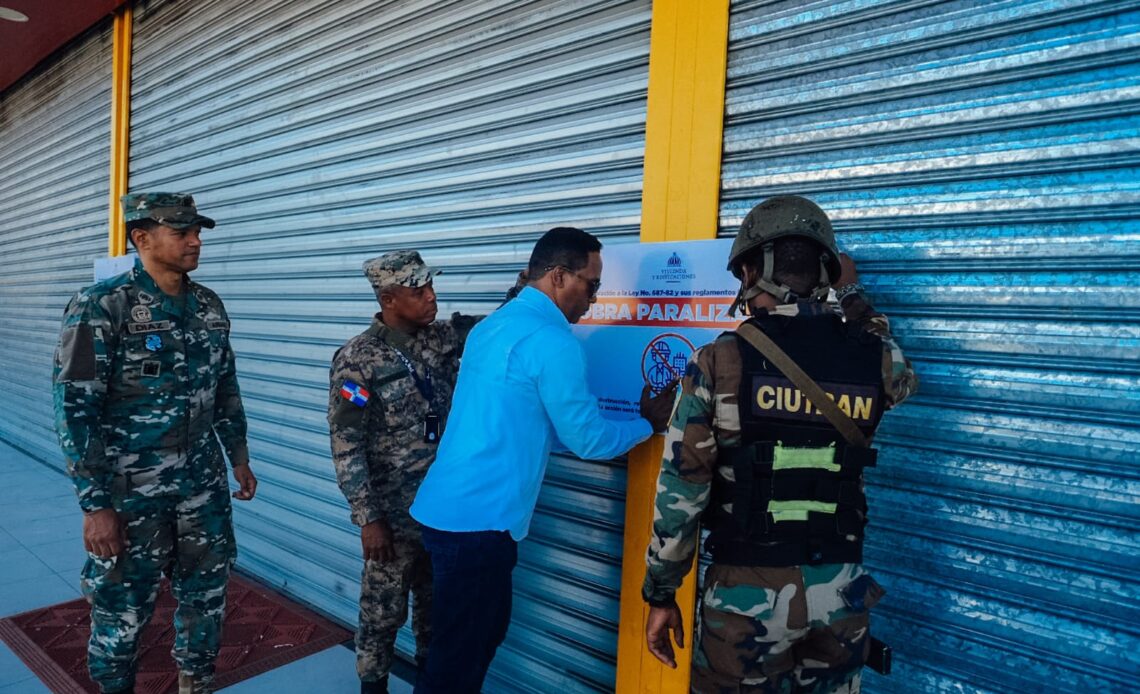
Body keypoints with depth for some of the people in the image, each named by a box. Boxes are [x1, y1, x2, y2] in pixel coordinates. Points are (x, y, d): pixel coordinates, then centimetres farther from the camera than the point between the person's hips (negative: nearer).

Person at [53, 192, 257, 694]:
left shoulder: (209, 305, 4)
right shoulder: (101, 306, -14)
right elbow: (74, 408, -15)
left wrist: (239, 457, 13)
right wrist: (95, 504, -16)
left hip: (203, 485, 5)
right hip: (130, 492, -5)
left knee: (206, 595, 16)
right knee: (122, 608, 11)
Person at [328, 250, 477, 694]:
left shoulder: (443, 337, 0)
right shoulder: (357, 360, -15)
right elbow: (346, 448, -15)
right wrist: (368, 518, -15)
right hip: (396, 513, -5)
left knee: (437, 604, 22)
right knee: (384, 610, 13)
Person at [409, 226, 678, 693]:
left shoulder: (494, 325, 13)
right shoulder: (551, 340, -17)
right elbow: (587, 439, -12)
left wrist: (632, 414, 18)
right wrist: (648, 424, 7)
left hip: (452, 509, 10)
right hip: (476, 520, -9)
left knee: (484, 634, 23)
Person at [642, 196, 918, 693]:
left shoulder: (720, 362, -12)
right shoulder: (873, 358, -3)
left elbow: (680, 493, -11)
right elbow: (904, 378, 24)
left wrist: (660, 595, 0)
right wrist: (853, 295, 30)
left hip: (749, 592, -3)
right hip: (840, 592, 4)